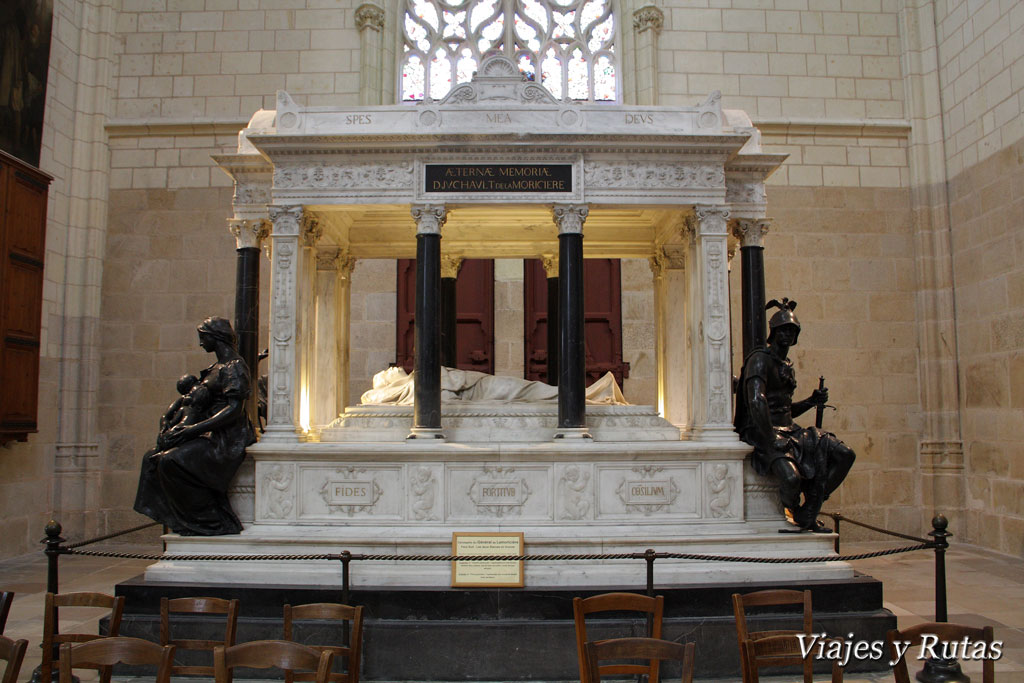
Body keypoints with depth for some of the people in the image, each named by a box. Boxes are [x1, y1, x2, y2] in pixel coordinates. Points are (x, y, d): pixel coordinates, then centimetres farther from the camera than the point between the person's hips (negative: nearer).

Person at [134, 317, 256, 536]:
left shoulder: (235, 367, -10)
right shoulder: (216, 368, 19)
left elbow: (235, 410, -20)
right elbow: (197, 405, 17)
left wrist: (194, 429, -22)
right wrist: (178, 427, -1)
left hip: (226, 438, -10)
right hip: (210, 434, 10)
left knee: (172, 461, -23)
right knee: (154, 457, 1)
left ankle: (214, 522, -16)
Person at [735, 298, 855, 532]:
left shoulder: (786, 365, 19)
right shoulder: (761, 359, -10)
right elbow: (756, 402, -23)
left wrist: (812, 401, 10)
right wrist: (770, 442, -26)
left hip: (789, 430, 9)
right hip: (762, 432, -9)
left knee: (844, 455, -1)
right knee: (791, 477, -33)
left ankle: (807, 514, 4)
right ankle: (793, 510, 6)